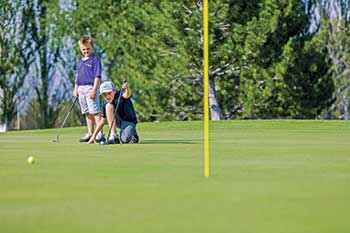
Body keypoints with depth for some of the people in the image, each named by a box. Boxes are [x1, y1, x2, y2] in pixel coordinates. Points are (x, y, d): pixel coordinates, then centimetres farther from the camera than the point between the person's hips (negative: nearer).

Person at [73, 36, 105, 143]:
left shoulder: (95, 59, -6)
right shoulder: (80, 61, 17)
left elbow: (97, 76, -11)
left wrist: (94, 89, -17)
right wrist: (76, 89, 18)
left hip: (90, 88, -8)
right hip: (81, 89, 8)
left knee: (95, 112, -11)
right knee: (87, 113, 11)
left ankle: (100, 134, -12)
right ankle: (90, 134, 16)